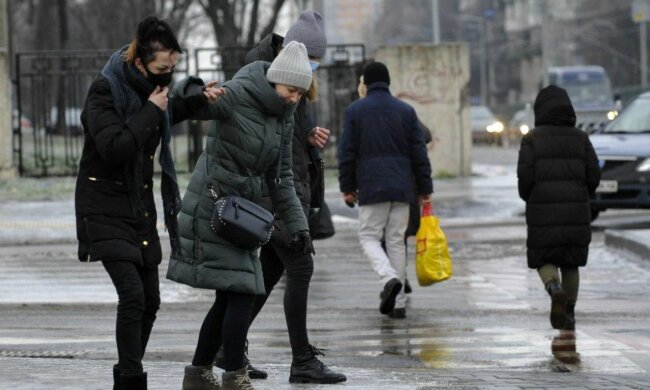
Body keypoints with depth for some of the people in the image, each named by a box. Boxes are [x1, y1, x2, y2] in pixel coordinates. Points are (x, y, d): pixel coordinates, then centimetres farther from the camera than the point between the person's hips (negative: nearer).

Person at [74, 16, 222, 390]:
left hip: (142, 208, 8)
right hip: (106, 208, -8)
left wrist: (199, 99, 11)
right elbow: (113, 148, -29)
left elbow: (171, 113, 30)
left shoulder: (153, 88, 6)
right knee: (132, 293, -19)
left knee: (150, 300, 8)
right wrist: (151, 111, -24)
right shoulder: (105, 90, -17)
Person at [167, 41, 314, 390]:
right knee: (241, 292, -11)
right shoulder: (235, 96, -14)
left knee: (230, 297, 9)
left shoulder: (283, 117, 8)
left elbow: (280, 177, 13)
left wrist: (296, 224, 6)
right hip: (213, 202, -8)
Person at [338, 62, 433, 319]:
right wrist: (425, 188, 11)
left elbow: (346, 153, -1)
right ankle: (398, 303, 6)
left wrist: (347, 188, 7)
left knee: (369, 237, 6)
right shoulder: (406, 111, 6)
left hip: (371, 186, -3)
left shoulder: (355, 111, 0)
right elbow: (419, 153, 6)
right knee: (396, 241, 8)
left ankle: (389, 277, -22)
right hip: (402, 188, 3)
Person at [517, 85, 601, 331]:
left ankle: (555, 289, -21)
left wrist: (529, 199, 8)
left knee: (545, 260, 8)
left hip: (543, 211, -2)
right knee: (570, 263, 15)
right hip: (576, 210, 2)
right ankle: (569, 314, 14)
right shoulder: (580, 138, 4)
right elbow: (593, 174, 0)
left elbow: (525, 174, -10)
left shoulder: (532, 139, -2)